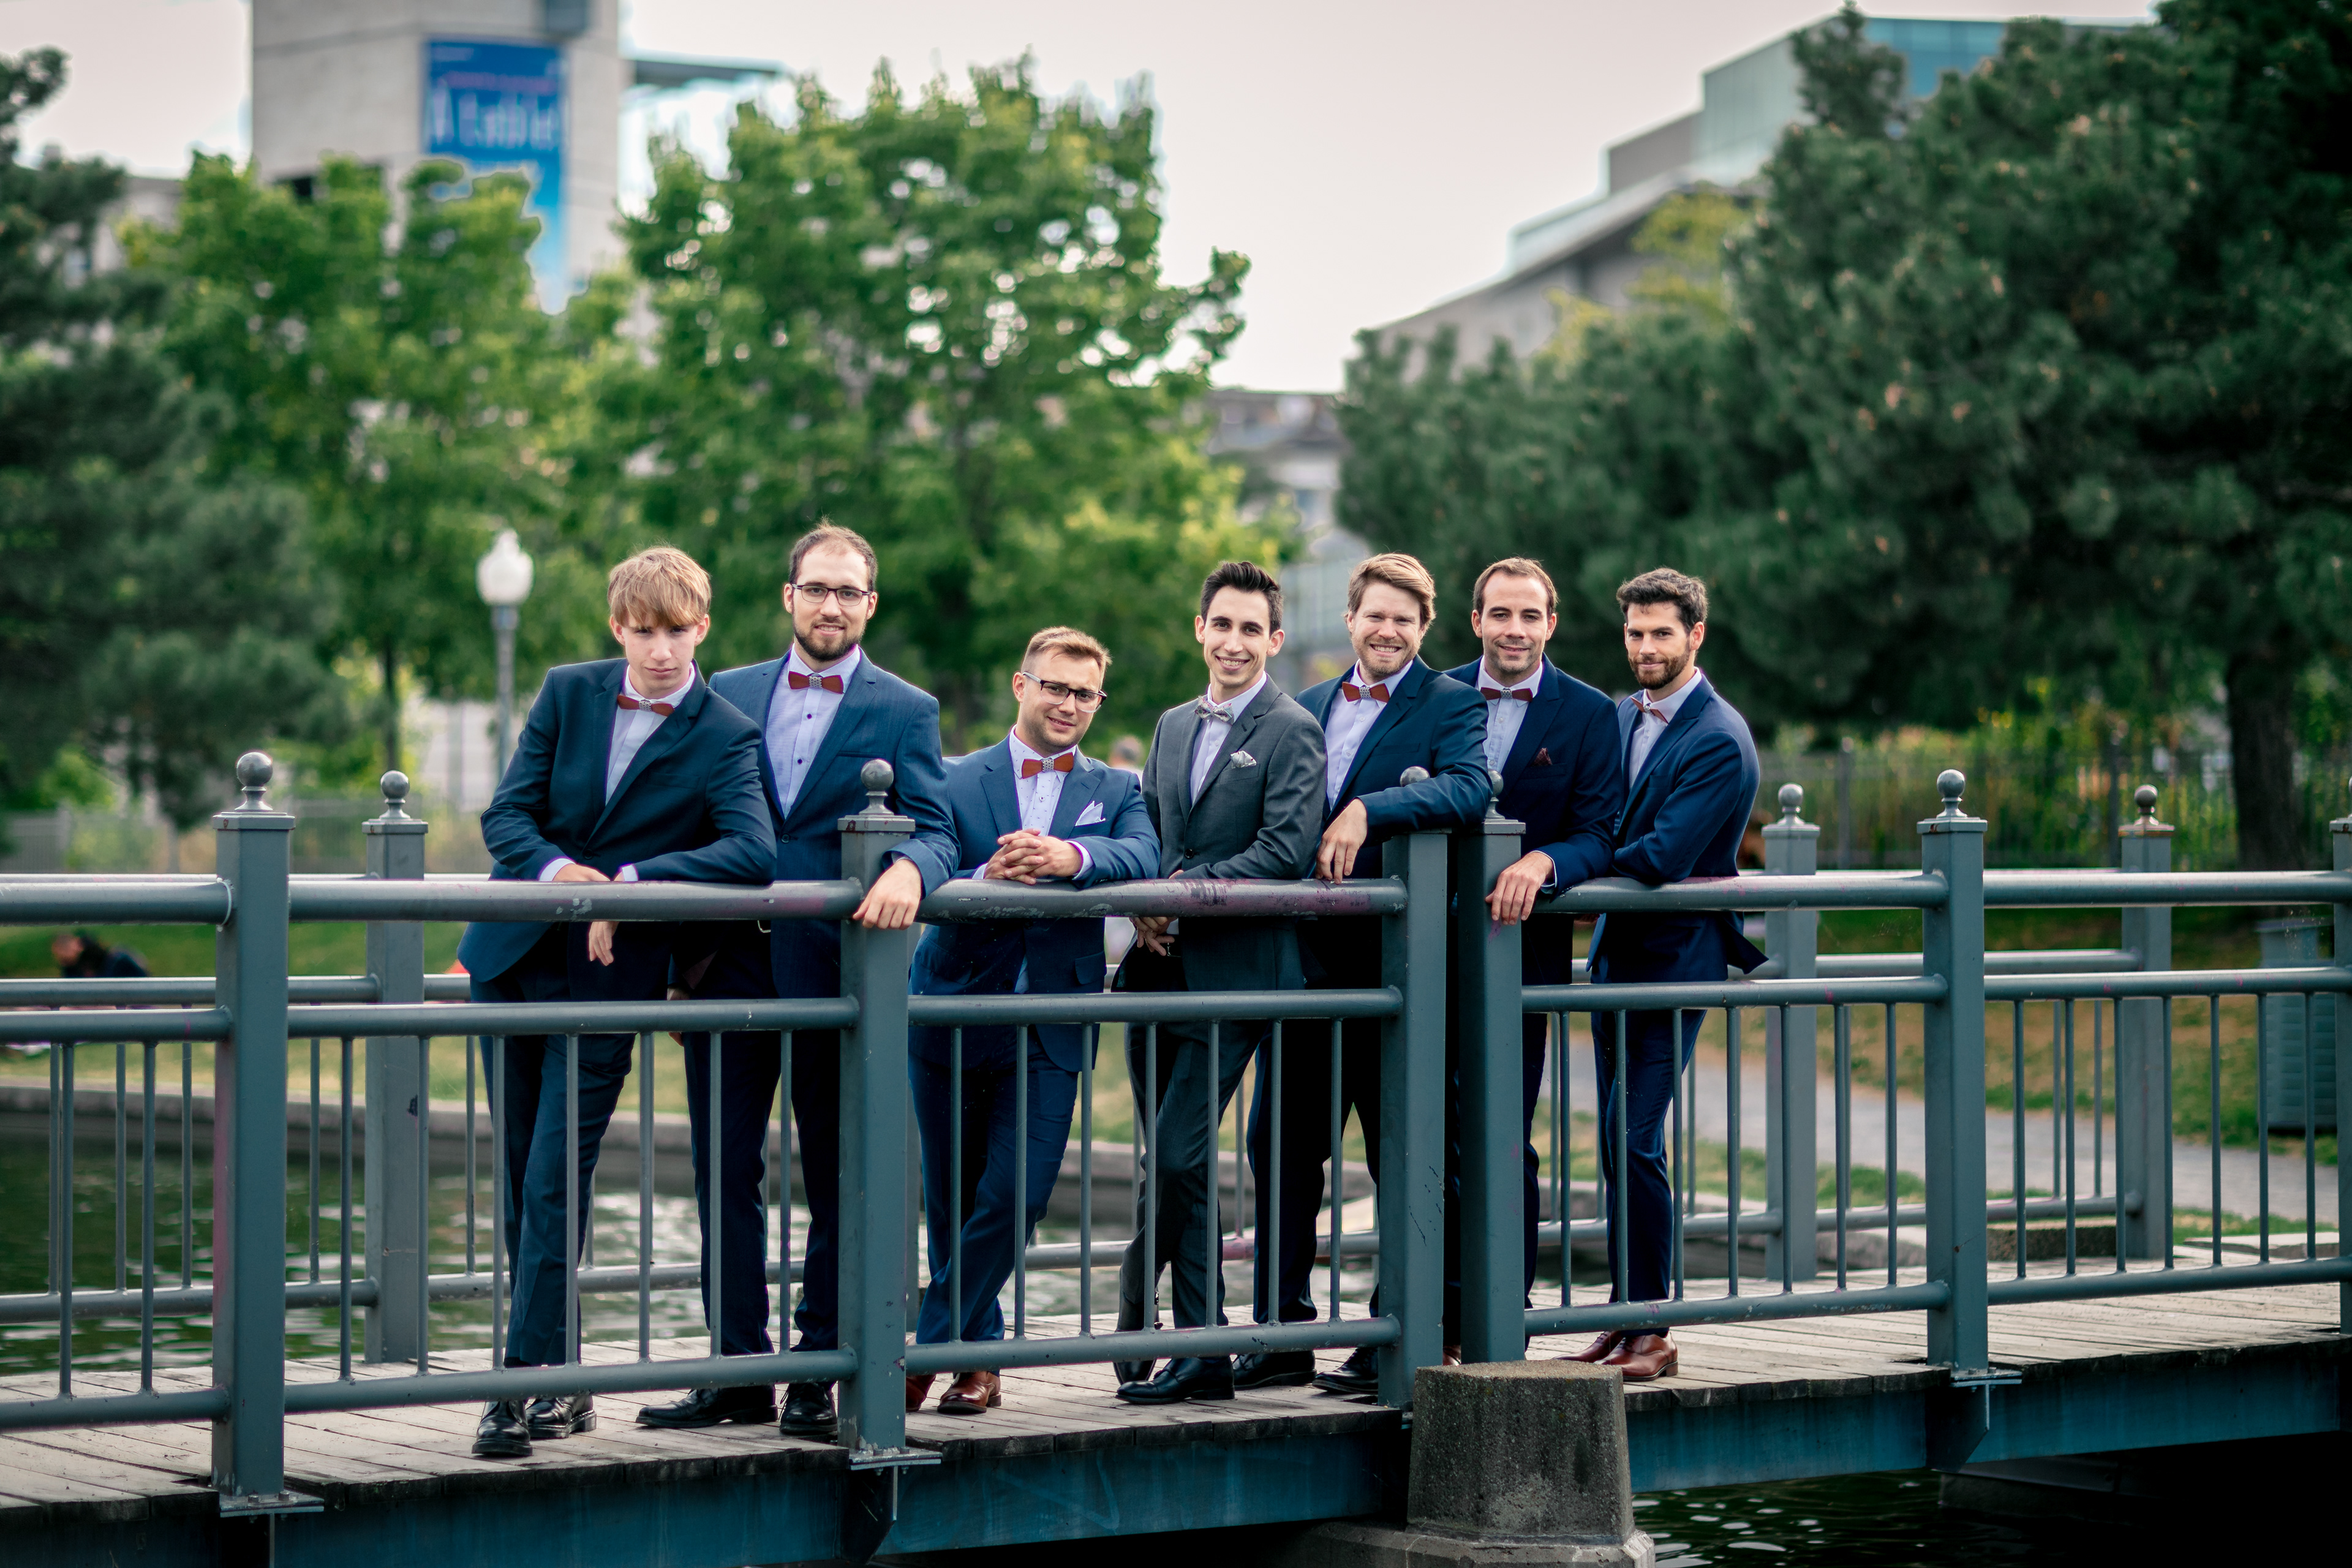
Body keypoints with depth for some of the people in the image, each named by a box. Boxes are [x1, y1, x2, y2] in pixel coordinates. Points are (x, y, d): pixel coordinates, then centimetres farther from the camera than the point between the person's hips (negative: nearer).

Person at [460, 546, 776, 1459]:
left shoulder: (726, 739, -5)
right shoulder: (568, 694, 5)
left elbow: (753, 851, -20)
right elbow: (505, 814, 1)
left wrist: (630, 883, -25)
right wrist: (554, 869, -20)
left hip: (607, 974, -4)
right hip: (513, 958, 4)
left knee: (554, 1185, -10)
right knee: (519, 1181, 8)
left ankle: (527, 1385, -8)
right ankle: (560, 1381, 18)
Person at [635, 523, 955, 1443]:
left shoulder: (904, 711, 4)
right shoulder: (731, 695, 13)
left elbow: (933, 829, -5)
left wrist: (908, 869, -29)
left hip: (835, 970, -3)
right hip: (732, 965, 3)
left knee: (836, 1178, 4)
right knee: (725, 1173, 5)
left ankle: (820, 1375, 11)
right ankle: (737, 1370, 12)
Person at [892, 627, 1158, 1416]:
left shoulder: (1117, 790, 10)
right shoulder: (955, 780, 4)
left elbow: (1142, 858, -11)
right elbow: (926, 880, -11)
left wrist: (1071, 857, -31)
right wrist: (988, 878, -31)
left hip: (1051, 1030, 0)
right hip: (954, 1015, 0)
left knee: (1016, 1196, -8)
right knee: (950, 1200, 7)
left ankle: (932, 1345, 3)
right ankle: (979, 1351, 23)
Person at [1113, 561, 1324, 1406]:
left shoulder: (1293, 732, -5)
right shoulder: (1174, 726, 18)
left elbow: (1286, 853, -15)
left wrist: (1183, 894, -17)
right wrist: (1144, 903, -1)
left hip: (1232, 977, -7)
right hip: (1162, 972, 7)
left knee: (1175, 1158, -11)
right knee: (1180, 1168, 8)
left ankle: (1134, 1328, 1)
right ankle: (1202, 1352, 13)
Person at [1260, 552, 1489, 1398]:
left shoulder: (1451, 705, -1)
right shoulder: (1308, 709, 17)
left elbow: (1468, 789, -20)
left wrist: (1369, 808, -27)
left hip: (1396, 960, -5)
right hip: (1312, 961, 6)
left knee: (1402, 1155, 2)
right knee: (1280, 1144, 7)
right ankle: (1283, 1332, 16)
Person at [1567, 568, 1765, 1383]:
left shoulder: (1721, 742, -14)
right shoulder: (1618, 718, 11)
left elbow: (1665, 856, -22)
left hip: (1675, 957, -8)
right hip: (1615, 955, 8)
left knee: (1634, 1141, -12)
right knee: (1618, 1142, 9)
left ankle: (1651, 1331, -5)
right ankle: (1626, 1315, 15)